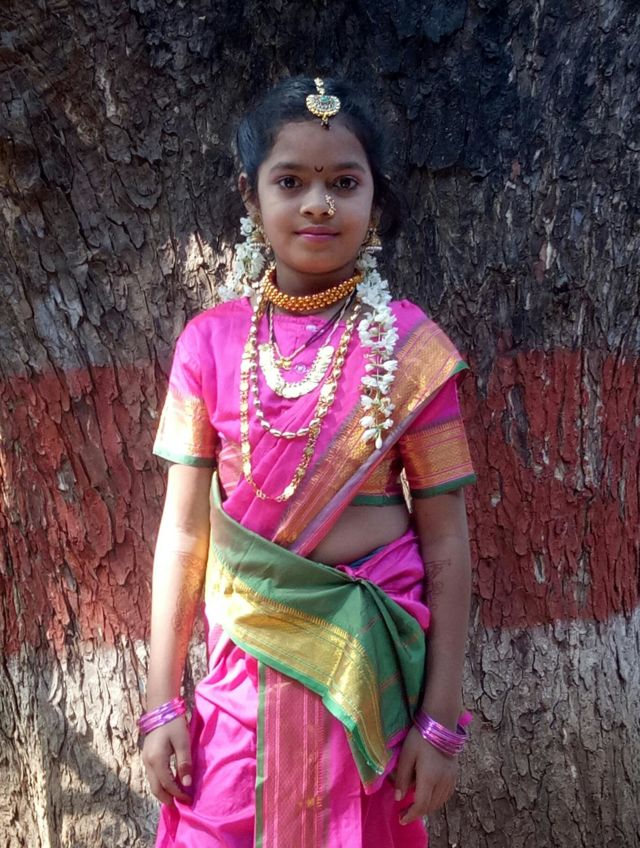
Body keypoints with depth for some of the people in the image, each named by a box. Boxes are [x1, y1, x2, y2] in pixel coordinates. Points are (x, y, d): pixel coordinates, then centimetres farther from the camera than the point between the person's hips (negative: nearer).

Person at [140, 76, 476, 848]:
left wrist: (442, 717, -7)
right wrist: (160, 701, -1)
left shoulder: (410, 346, -9)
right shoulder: (210, 342, -4)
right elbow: (183, 527, -2)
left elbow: (445, 539, -7)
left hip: (373, 662, -1)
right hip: (245, 660, 1)